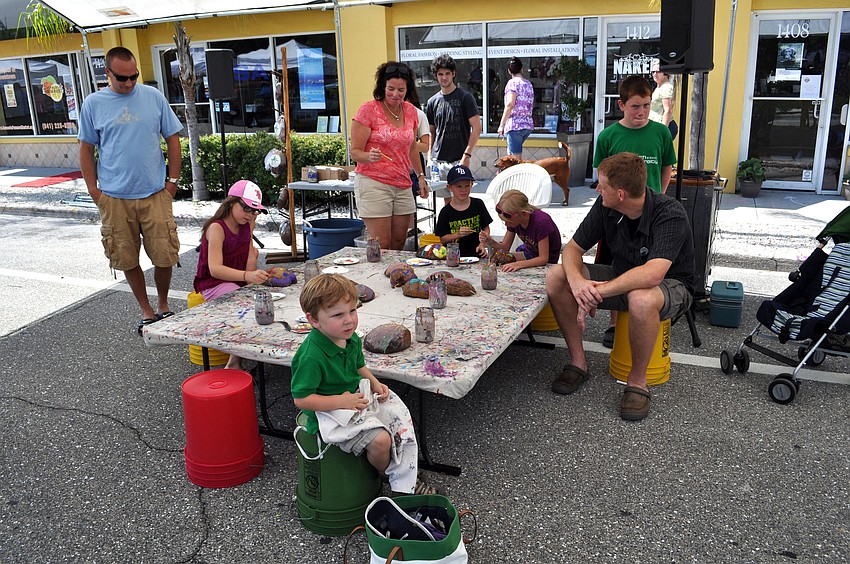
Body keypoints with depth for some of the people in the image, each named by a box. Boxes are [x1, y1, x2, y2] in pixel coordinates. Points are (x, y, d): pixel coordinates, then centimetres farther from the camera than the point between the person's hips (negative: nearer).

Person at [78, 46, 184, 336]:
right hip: (114, 198, 1)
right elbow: (86, 149, 7)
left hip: (155, 194, 0)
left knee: (164, 256, 2)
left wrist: (172, 180, 1)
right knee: (128, 260, 8)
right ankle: (146, 310, 25)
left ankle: (163, 306, 26)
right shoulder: (93, 104, 2)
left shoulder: (154, 97, 1)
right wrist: (94, 190, 1)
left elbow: (172, 139, 6)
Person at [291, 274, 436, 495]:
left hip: (357, 397, 9)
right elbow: (301, 399, -25)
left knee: (401, 417, 5)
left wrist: (375, 384, -2)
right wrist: (340, 401, -27)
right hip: (328, 411, -9)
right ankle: (388, 474, 13)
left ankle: (406, 482, 18)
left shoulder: (352, 339, -3)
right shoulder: (311, 356, -29)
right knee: (380, 440, -22)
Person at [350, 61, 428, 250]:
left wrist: (420, 176, 19)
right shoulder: (368, 110, -8)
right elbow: (355, 152, -9)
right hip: (373, 184, -6)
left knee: (399, 245, 9)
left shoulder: (410, 111, 10)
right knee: (381, 247, -7)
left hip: (403, 185, 6)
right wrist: (369, 156, -29)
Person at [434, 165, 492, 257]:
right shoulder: (446, 212, 0)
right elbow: (442, 239, 1)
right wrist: (458, 234, -14)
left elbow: (486, 228, 11)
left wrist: (483, 244, -5)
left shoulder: (478, 204, 6)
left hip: (475, 253, 1)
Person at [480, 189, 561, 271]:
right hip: (530, 252, 7)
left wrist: (518, 264, -45)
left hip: (548, 260, -7)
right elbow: (505, 248, -5)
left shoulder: (541, 222, -34)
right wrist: (490, 242, -27)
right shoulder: (513, 220, -12)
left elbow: (543, 258, -31)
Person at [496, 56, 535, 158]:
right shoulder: (529, 84, 15)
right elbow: (531, 106, 17)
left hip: (514, 124, -8)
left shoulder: (513, 82, -7)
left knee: (516, 159, -7)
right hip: (528, 125, 8)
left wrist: (502, 124, -15)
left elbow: (510, 104, -17)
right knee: (511, 152, 22)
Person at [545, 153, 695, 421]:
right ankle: (578, 363, -4)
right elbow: (573, 248, -6)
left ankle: (637, 381, -18)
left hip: (670, 286, -6)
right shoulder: (605, 207, -9)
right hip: (621, 278, 6)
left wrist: (596, 292, -40)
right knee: (556, 277, -14)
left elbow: (653, 274, -41)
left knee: (641, 298, -43)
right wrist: (576, 281, -29)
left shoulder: (670, 214, -28)